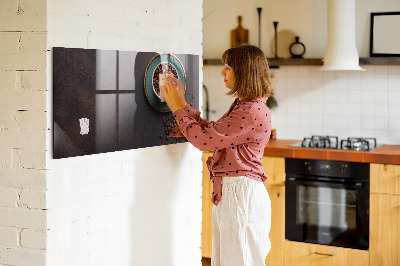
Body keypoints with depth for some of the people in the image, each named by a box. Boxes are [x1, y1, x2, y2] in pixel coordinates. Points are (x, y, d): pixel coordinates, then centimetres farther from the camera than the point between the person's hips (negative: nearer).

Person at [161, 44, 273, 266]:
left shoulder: (253, 112, -20)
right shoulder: (242, 106, 14)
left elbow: (204, 140, -19)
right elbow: (210, 131, 17)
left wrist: (178, 108, -7)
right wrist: (182, 103, 15)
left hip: (241, 194, -10)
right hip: (228, 192, 10)